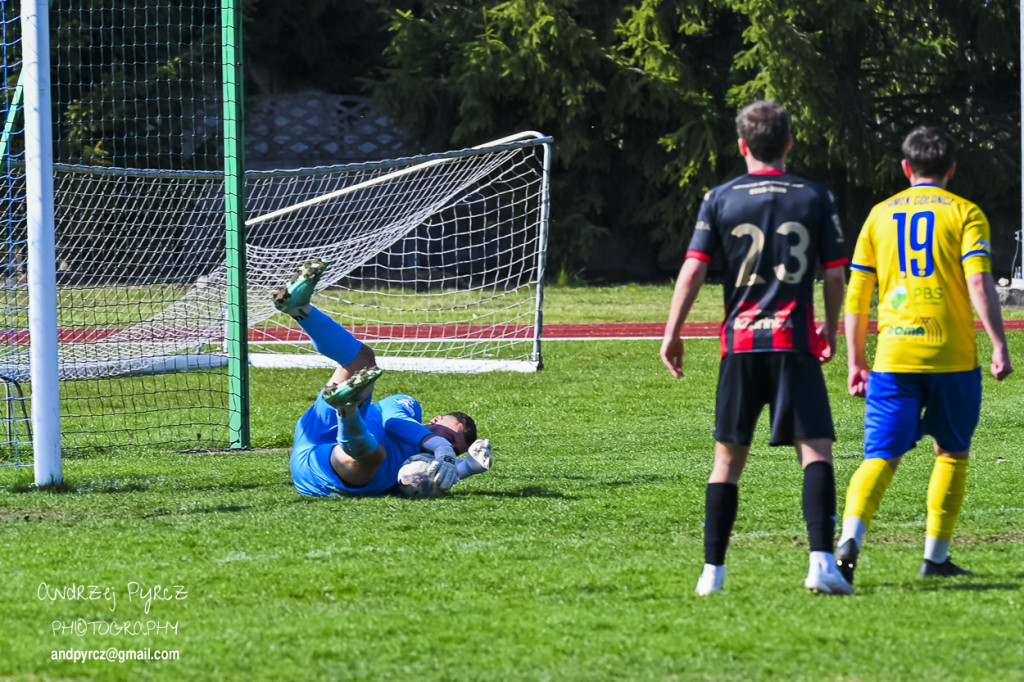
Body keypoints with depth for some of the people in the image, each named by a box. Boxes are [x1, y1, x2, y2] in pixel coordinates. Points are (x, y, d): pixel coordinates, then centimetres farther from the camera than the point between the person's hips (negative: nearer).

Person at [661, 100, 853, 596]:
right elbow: (835, 275, 5)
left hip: (740, 343, 1)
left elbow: (693, 270, -1)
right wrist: (830, 330, 20)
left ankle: (712, 571, 12)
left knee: (729, 457, 10)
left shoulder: (719, 199, 3)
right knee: (816, 450, -5)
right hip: (794, 342, -1)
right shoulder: (815, 198, 4)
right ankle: (822, 560, -22)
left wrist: (672, 332, 6)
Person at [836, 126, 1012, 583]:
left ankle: (850, 538, -26)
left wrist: (855, 362, 17)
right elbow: (979, 283, -9)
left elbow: (857, 295, 11)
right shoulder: (964, 213, 4)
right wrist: (999, 346, -9)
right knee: (952, 452, 16)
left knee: (881, 456, -2)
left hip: (894, 357, 2)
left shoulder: (880, 215, 13)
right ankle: (936, 555, 14)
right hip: (952, 355, -2)